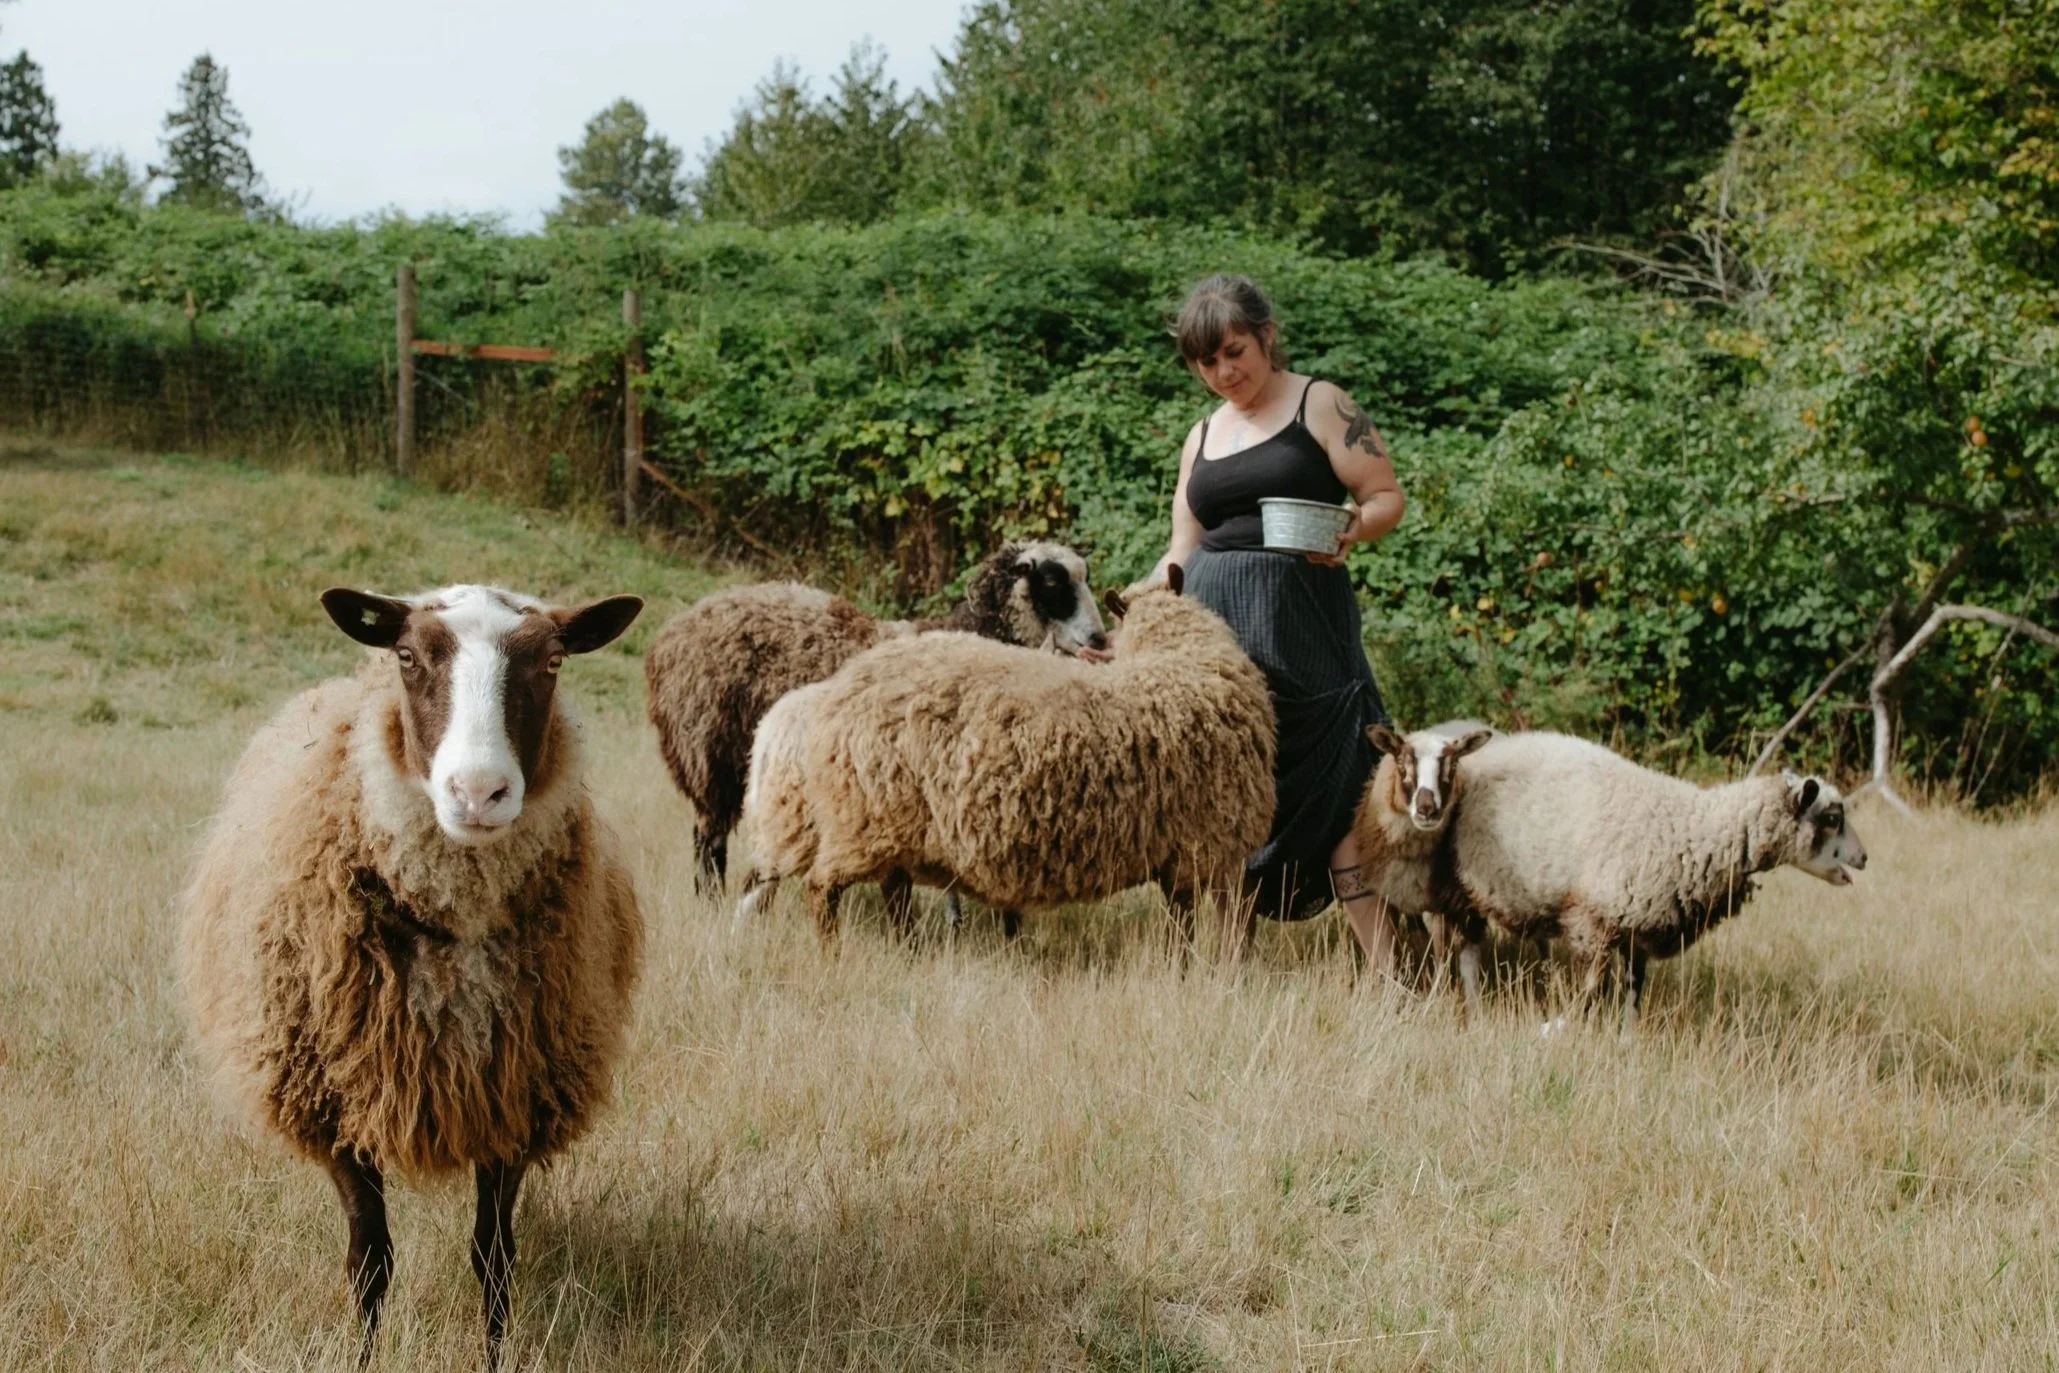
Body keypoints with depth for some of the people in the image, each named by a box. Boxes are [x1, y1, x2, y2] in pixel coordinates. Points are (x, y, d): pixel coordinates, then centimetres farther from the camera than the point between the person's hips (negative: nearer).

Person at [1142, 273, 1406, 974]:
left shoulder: (1321, 405, 4)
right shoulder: (1203, 436, 20)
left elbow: (1386, 496, -1)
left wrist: (1351, 530, -21)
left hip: (1298, 625, -5)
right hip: (1211, 625, 5)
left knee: (1334, 788, -12)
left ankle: (1388, 969, -13)